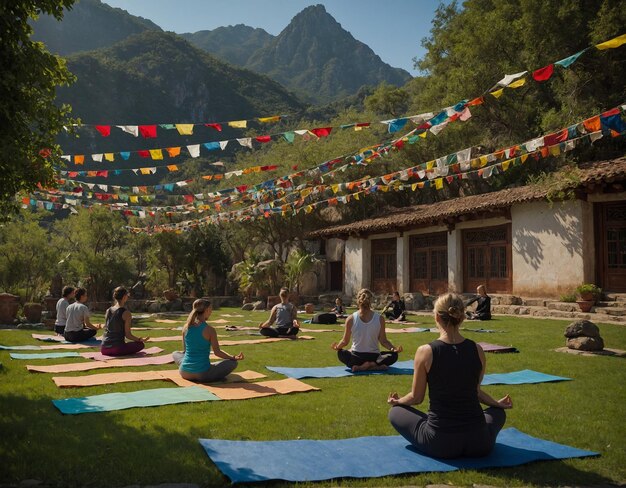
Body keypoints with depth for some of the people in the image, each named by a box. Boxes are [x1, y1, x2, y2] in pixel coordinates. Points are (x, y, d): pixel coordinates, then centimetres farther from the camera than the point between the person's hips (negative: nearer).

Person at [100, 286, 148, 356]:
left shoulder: (108, 311, 8)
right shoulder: (126, 313, -9)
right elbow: (128, 335, -9)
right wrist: (141, 339, 6)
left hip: (104, 349, 7)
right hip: (116, 348, -6)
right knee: (140, 344, 13)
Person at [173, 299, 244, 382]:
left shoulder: (186, 328, 1)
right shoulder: (210, 330, -12)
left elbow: (185, 350, 13)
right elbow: (217, 352, -8)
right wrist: (235, 358, 3)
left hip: (185, 373, 4)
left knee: (176, 354, 35)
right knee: (233, 363, 9)